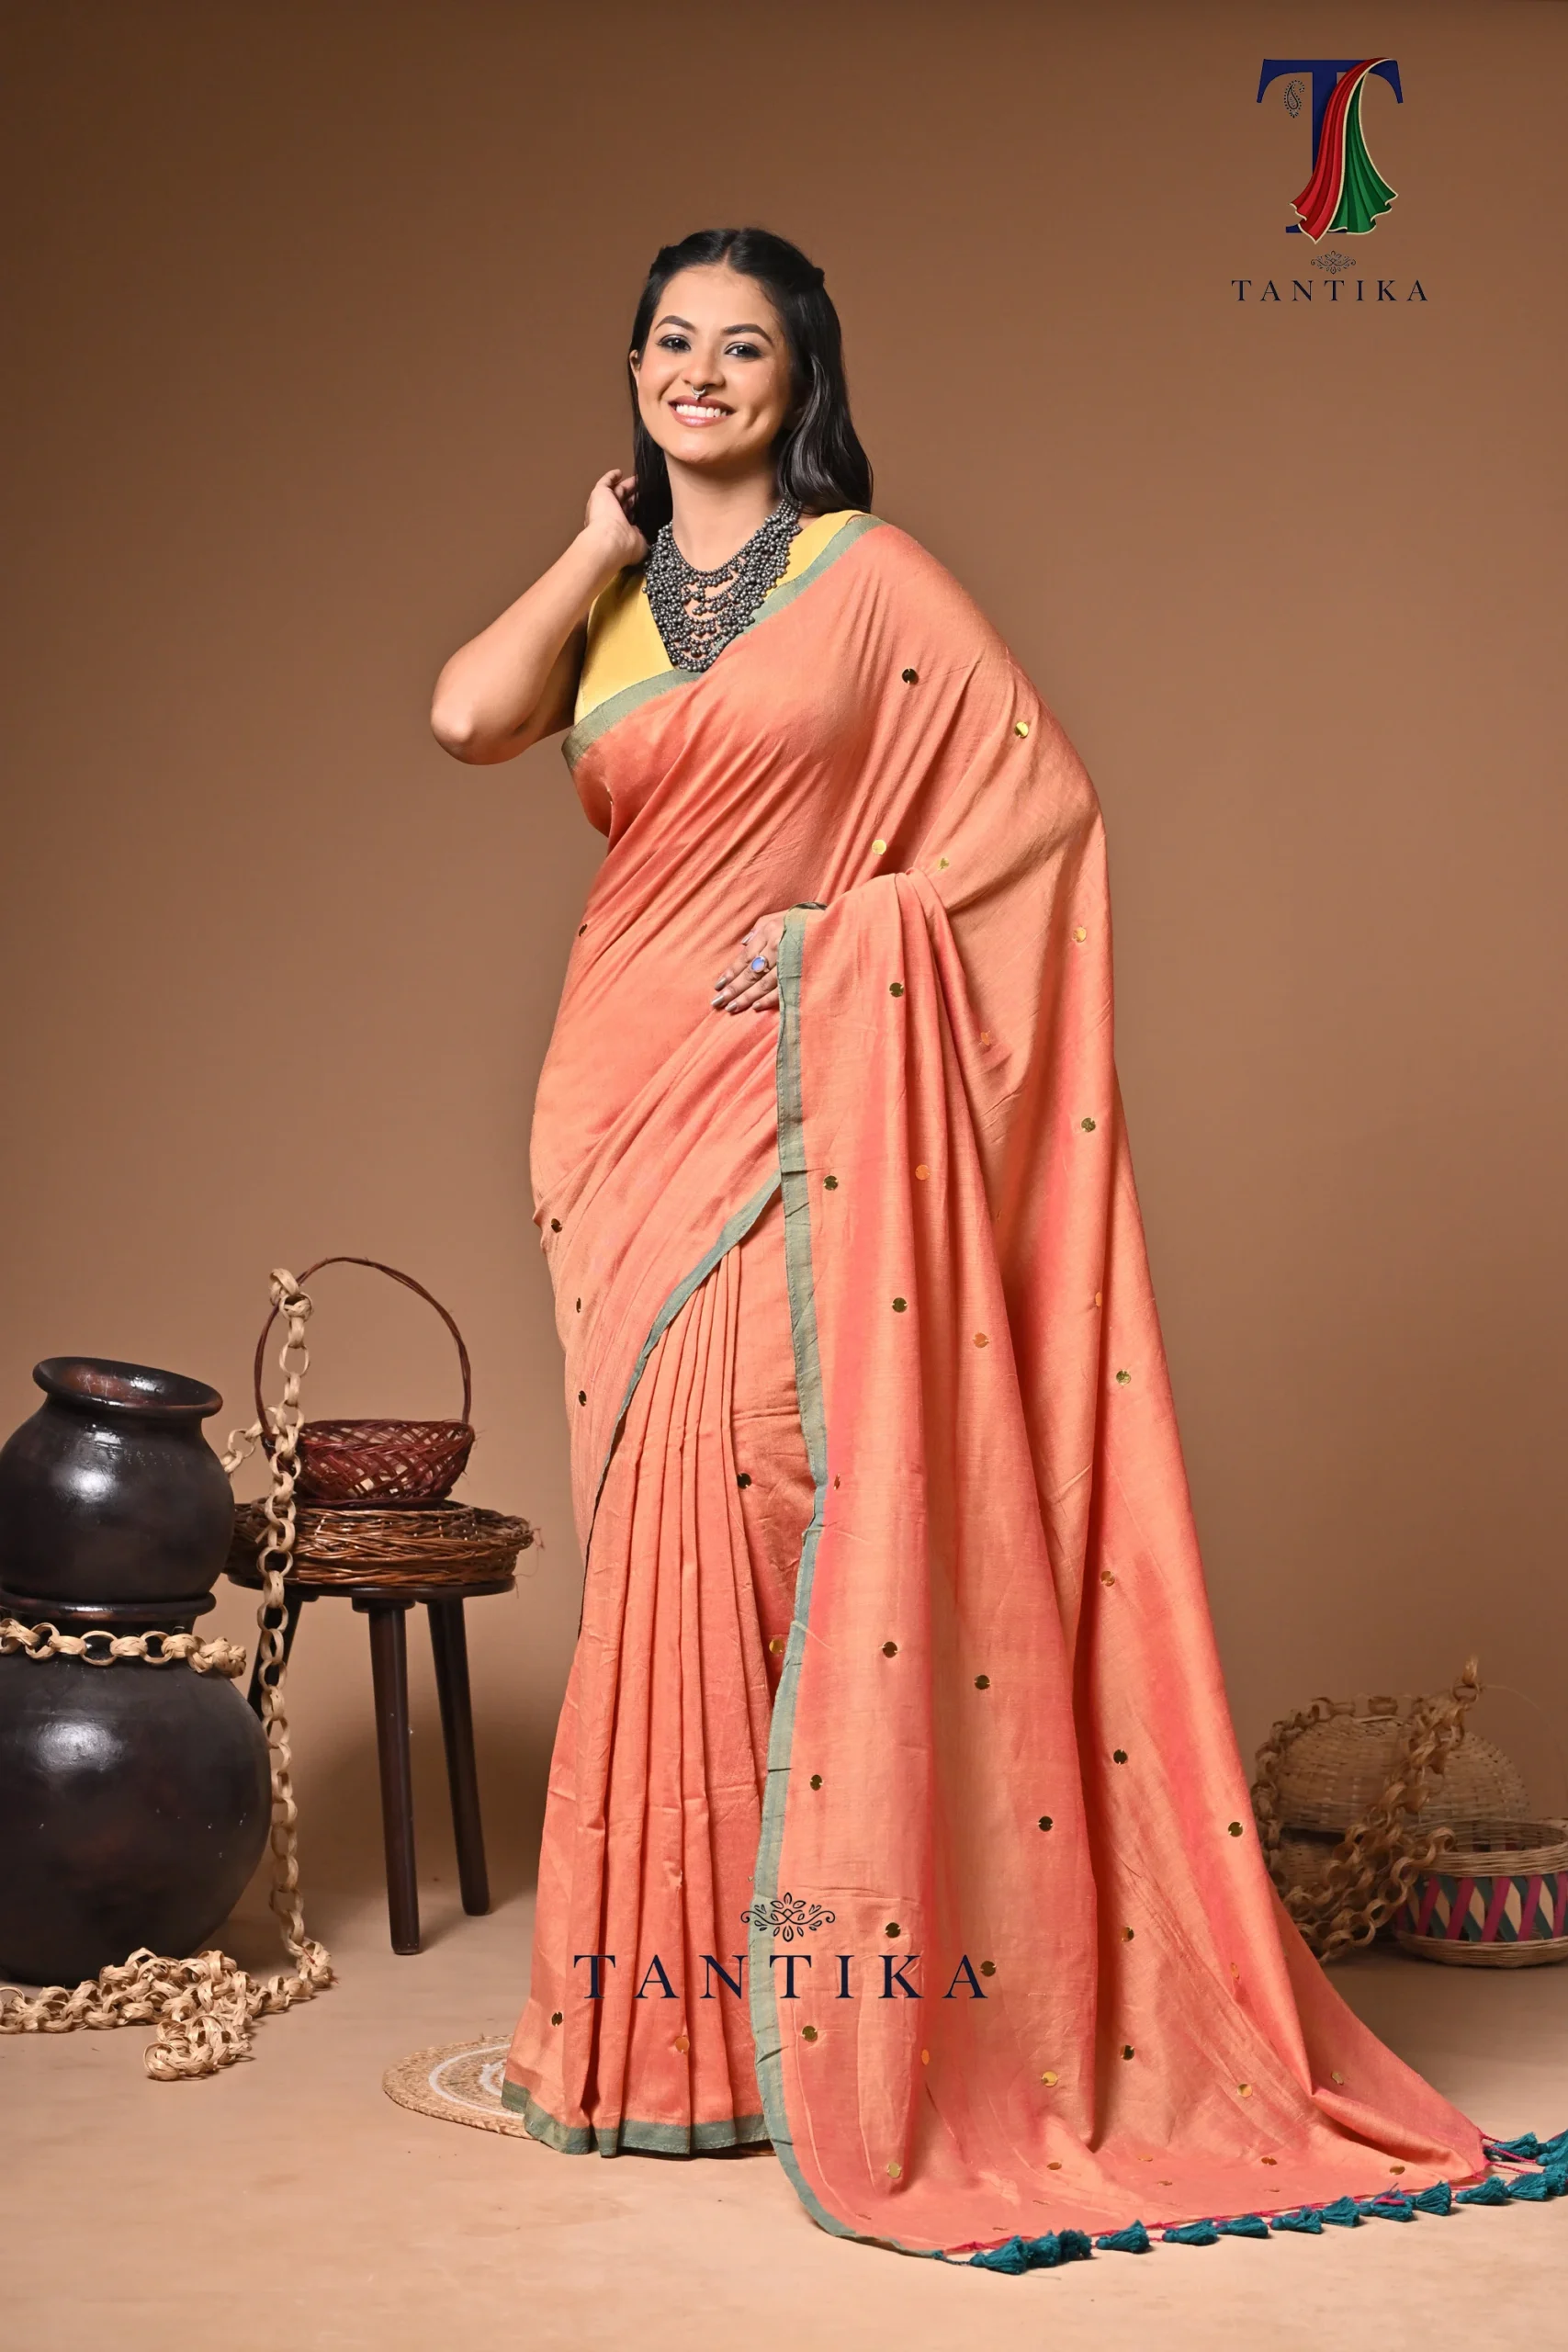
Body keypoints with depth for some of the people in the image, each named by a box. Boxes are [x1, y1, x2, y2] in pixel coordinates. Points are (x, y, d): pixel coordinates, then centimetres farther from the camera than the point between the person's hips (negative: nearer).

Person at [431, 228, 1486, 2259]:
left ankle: (828, 2006, 4)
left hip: (809, 1104, -4)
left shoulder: (871, 576, 3)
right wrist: (602, 543, 4)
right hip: (631, 1100, 4)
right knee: (667, 1525, 5)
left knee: (799, 1503, -8)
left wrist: (855, 922, -11)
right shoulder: (603, 600, 15)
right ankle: (670, 2013, 16)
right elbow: (468, 718, -6)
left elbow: (1045, 804, -1)